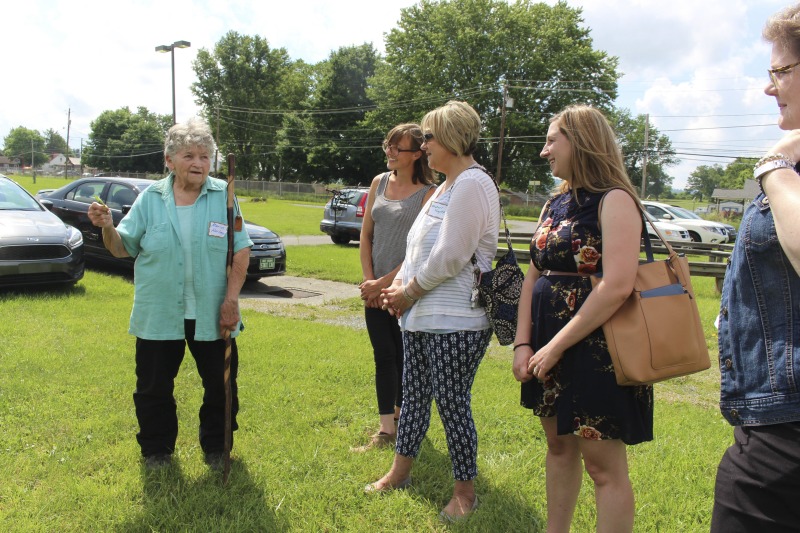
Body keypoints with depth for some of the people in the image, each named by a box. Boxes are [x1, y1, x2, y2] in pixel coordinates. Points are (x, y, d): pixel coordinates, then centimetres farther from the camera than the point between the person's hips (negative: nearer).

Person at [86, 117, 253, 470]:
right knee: (154, 388, 11)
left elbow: (241, 251, -5)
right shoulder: (150, 199, 1)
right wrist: (107, 228, -18)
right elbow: (123, 248, 3)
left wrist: (231, 300, -11)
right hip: (158, 317, 1)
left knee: (221, 386, 10)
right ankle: (157, 450, 31)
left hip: (211, 316, -1)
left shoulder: (223, 196, -3)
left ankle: (216, 447, 30)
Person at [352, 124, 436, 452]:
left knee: (402, 355, 7)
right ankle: (387, 430, 12)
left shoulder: (428, 193, -10)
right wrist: (368, 279, 0)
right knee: (383, 355, 6)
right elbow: (365, 234, 9)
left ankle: (400, 416, 26)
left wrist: (386, 282, -12)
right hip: (375, 287, 5)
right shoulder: (379, 182, 7)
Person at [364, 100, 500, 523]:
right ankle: (399, 472, 34)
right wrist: (399, 287, 6)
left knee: (452, 404, 0)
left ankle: (465, 491, 18)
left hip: (455, 321, -10)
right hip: (421, 315, 10)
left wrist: (408, 291, -10)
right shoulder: (446, 187, 17)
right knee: (414, 395, 18)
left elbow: (450, 257, -21)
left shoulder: (472, 184, -15)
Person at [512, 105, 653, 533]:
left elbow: (617, 286, -23)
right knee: (559, 446, 18)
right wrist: (522, 344, 1)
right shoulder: (555, 204, 12)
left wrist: (556, 347, -19)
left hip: (595, 349, -8)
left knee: (604, 465, 1)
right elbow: (533, 277, 12)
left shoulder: (614, 200, -12)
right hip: (548, 349, 8)